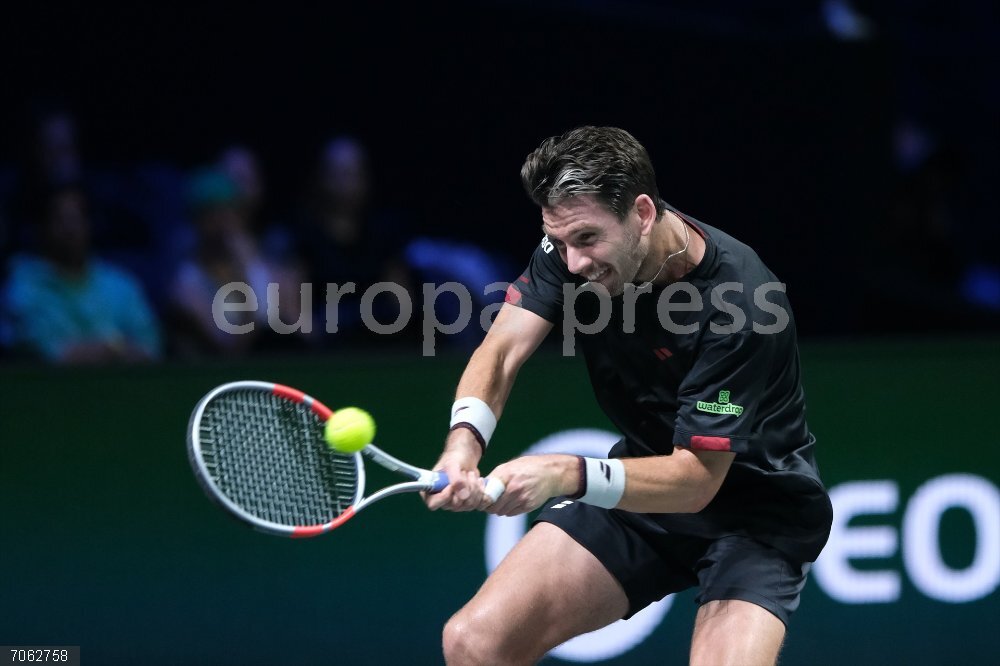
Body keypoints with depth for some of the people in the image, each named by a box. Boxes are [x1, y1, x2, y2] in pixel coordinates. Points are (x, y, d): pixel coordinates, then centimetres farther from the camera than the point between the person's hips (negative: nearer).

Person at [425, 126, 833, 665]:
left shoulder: (742, 306, -30)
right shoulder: (575, 238, -13)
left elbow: (696, 479, -28)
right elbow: (500, 353, -17)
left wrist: (568, 475, -42)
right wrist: (464, 443, -37)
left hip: (755, 513, -5)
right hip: (646, 481, 5)